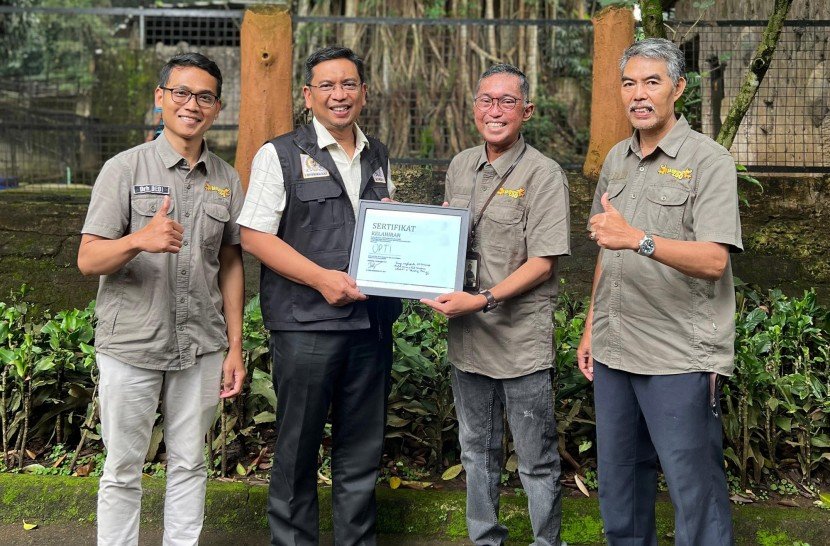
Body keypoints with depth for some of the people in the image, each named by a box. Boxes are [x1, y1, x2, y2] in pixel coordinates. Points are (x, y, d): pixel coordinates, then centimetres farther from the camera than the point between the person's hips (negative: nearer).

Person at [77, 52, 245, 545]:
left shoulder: (227, 180, 7)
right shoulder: (125, 169, -5)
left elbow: (230, 264, 11)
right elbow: (88, 260, -10)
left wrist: (235, 348, 8)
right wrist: (139, 240, -31)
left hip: (202, 348, 3)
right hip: (131, 346, -3)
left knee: (189, 465, 13)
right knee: (123, 470, 6)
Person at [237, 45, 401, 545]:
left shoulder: (379, 158, 15)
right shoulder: (281, 155, -1)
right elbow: (255, 236, -8)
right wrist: (322, 278, -17)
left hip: (373, 321, 5)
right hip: (306, 323, -5)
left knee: (364, 448, 12)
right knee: (298, 448, 4)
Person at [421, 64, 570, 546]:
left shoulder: (543, 175, -10)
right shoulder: (461, 166, 10)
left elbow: (542, 264, -14)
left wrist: (483, 300, -23)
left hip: (522, 341, -6)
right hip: (467, 338, 6)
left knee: (537, 461, 4)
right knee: (477, 452, 18)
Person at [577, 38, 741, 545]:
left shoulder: (708, 160, -9)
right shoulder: (616, 159, 12)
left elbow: (713, 260, -19)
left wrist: (638, 239, -32)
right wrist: (591, 328, 16)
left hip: (679, 358, -7)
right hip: (614, 351, 7)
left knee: (694, 489, 1)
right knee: (618, 483, 15)